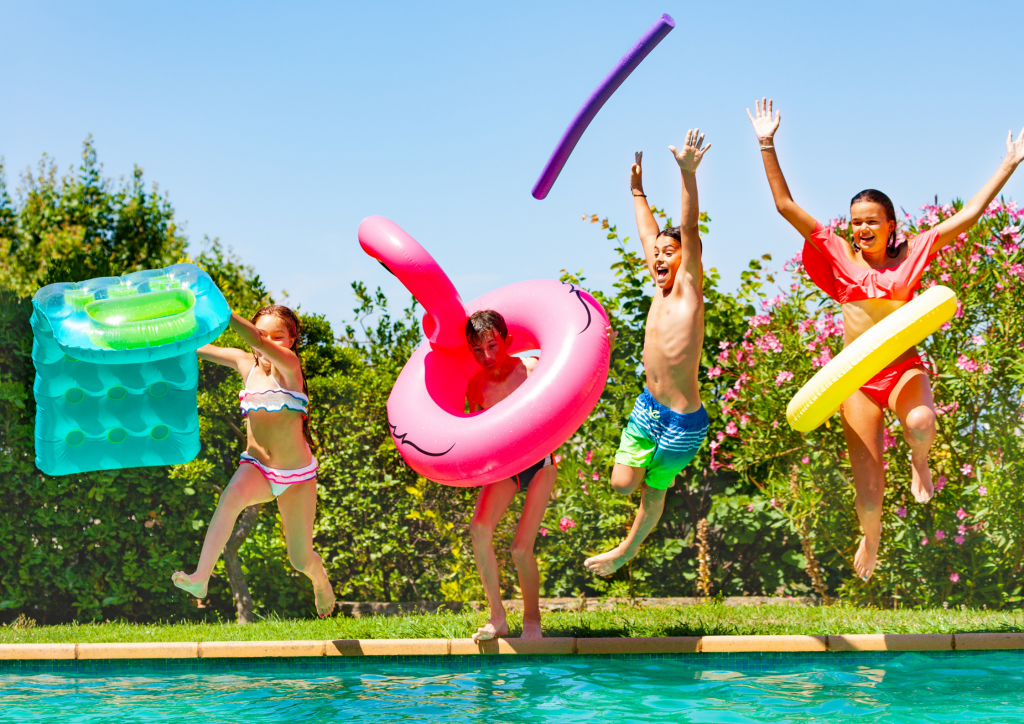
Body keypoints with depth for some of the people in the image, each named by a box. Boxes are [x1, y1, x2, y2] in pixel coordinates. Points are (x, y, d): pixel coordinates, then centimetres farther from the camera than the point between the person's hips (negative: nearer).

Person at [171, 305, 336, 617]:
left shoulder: (289, 365, -11)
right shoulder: (246, 363, 3)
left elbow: (258, 343, -31)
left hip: (297, 474, -2)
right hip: (256, 466, 2)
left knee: (301, 560, 6)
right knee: (233, 496, -36)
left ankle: (321, 580, 43)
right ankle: (200, 577, -45)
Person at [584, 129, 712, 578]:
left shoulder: (688, 289, -11)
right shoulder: (661, 289, 5)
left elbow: (690, 231, -24)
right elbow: (649, 234, 19)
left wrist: (688, 174, -35)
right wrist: (638, 191, 29)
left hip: (683, 420, -6)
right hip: (648, 406, 6)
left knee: (653, 491, 12)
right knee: (622, 483, 3)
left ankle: (628, 550, 33)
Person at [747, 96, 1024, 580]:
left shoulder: (909, 256, 1)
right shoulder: (839, 258, 1)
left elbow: (968, 215, 2)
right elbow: (786, 206, -3)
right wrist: (767, 146, -8)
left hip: (905, 368, -1)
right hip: (857, 375, 1)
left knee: (921, 422, -37)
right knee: (868, 486, -1)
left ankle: (919, 463, 2)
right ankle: (870, 539, 34)